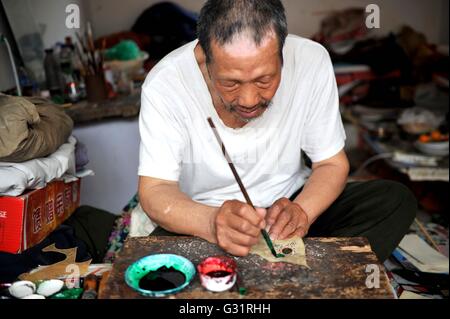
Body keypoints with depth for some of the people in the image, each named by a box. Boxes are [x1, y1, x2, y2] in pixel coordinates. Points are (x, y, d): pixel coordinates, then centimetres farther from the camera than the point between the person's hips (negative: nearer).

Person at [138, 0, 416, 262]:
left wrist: (300, 211, -29)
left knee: (396, 200, -16)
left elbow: (332, 164, -8)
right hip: (202, 216, -2)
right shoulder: (164, 84, -22)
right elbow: (154, 190, -23)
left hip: (287, 204, 3)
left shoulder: (312, 61, -16)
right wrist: (211, 223, -44)